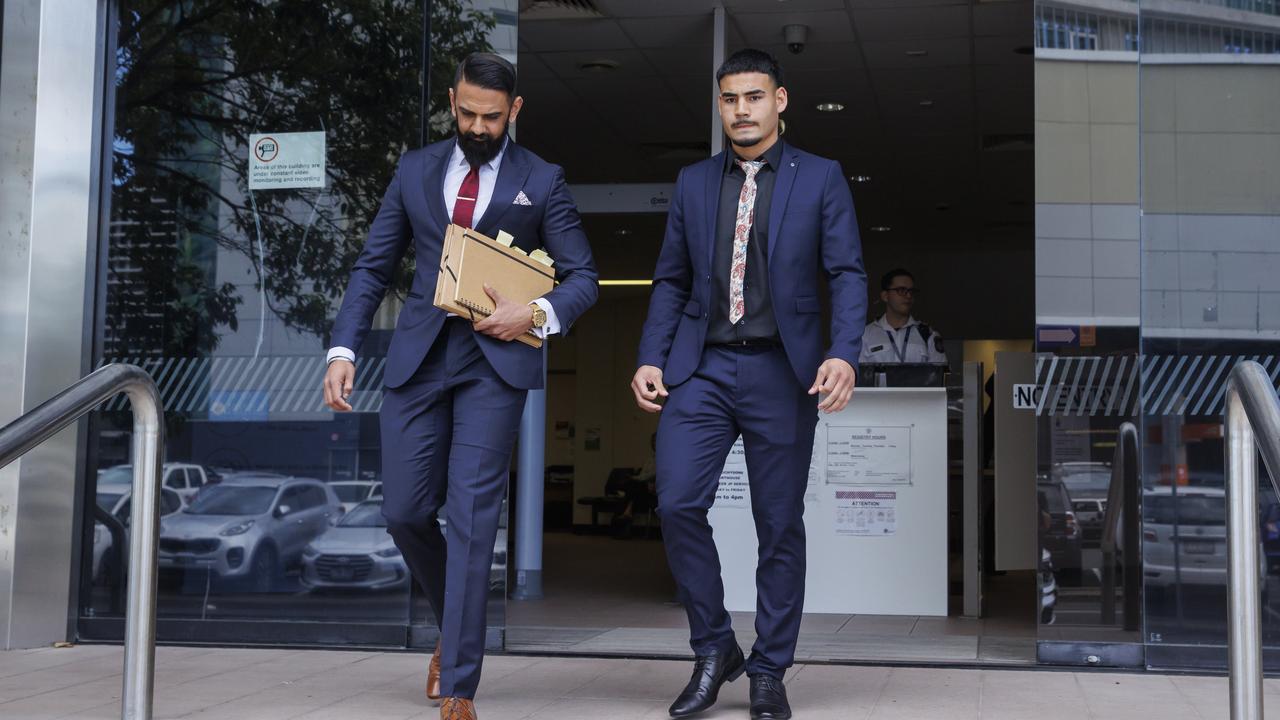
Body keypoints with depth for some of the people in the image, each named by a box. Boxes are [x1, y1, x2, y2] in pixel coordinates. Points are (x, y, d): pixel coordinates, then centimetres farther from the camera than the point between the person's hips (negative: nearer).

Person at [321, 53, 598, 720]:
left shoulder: (542, 182, 4)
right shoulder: (415, 170, 10)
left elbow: (582, 278, 6)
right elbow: (373, 266, 11)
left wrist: (536, 313, -14)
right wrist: (343, 349, -1)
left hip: (496, 358, -3)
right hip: (418, 356, 3)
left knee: (471, 514, -8)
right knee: (405, 512, 3)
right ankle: (455, 627, 31)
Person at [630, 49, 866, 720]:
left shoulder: (820, 178, 4)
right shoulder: (693, 182, 12)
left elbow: (847, 274, -1)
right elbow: (671, 280, 14)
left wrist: (843, 354, -16)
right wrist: (650, 358, 2)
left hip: (780, 372, -2)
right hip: (701, 368, 2)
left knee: (780, 525, 3)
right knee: (677, 503, -11)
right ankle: (713, 649, 9)